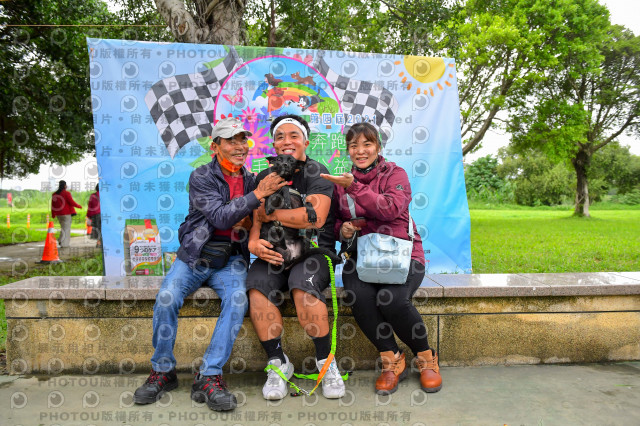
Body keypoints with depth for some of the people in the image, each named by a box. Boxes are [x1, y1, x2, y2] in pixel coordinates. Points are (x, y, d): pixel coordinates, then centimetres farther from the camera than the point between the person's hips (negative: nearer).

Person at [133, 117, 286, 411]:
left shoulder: (251, 180, 9)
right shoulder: (201, 177, -5)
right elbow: (221, 217, -19)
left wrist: (247, 223, -9)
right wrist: (258, 195, -23)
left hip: (230, 260, 2)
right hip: (194, 257, -2)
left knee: (237, 299, -28)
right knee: (166, 298, -25)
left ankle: (209, 377, -20)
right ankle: (162, 372, -1)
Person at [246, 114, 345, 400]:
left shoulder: (316, 173, -2)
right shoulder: (265, 178, 13)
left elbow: (316, 217, -18)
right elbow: (256, 220, 7)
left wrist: (270, 214, -9)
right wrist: (253, 242, -17)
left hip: (314, 250, -3)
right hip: (276, 252, 4)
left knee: (302, 284, -33)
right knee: (257, 284, -27)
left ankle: (326, 361, -14)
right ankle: (277, 362, -12)